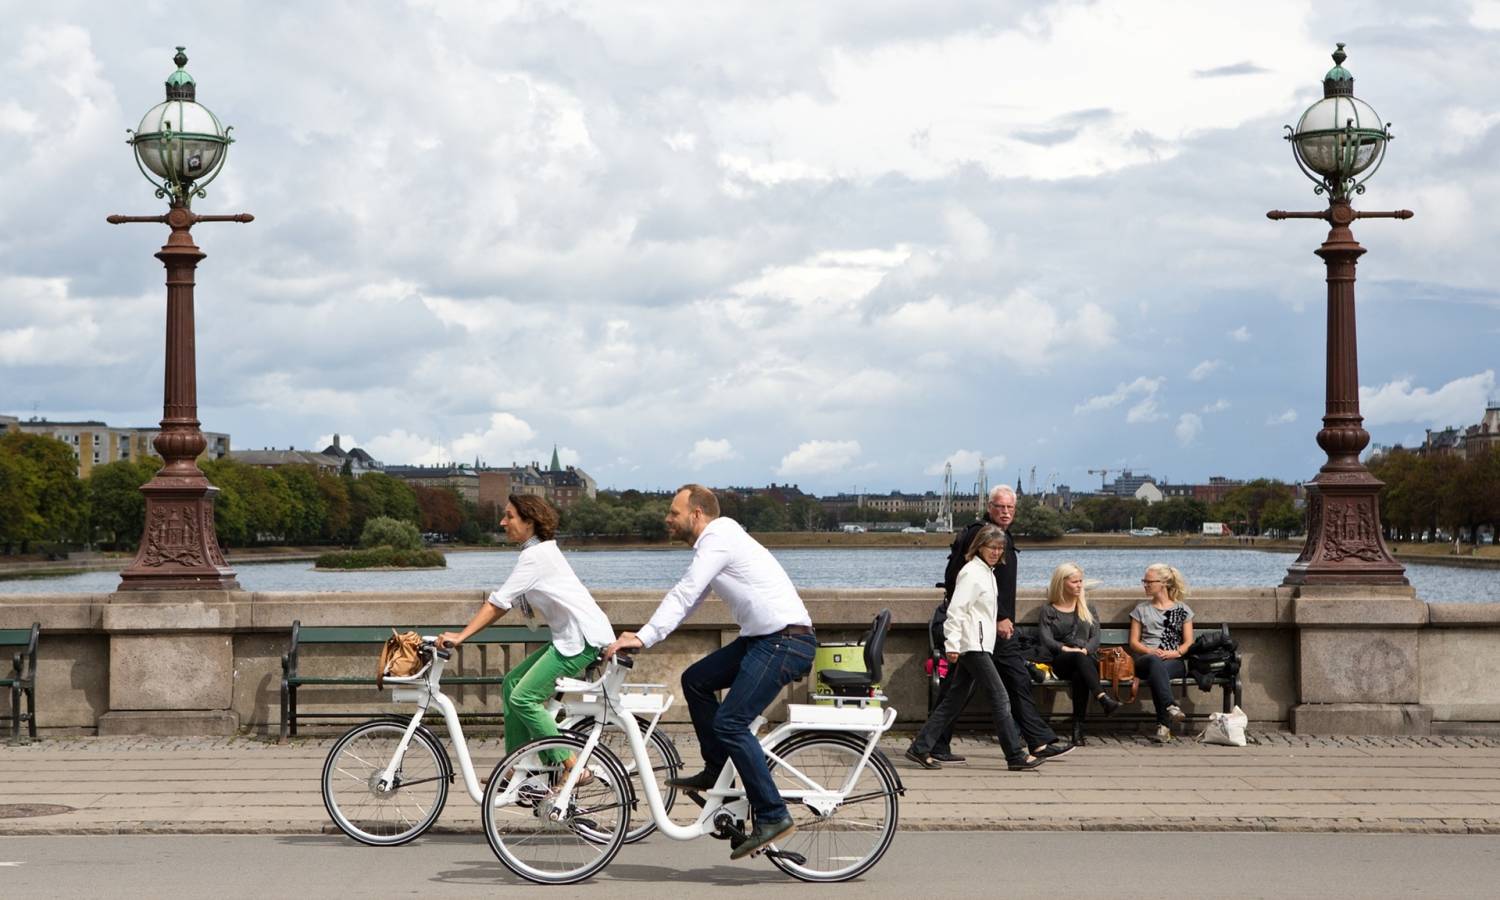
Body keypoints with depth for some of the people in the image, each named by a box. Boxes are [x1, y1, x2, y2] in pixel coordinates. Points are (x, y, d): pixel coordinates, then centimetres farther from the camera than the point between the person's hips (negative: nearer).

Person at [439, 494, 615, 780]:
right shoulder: (540, 550, 17)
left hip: (582, 637, -10)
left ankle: (572, 768, -9)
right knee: (513, 682, 10)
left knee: (523, 698, -11)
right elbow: (502, 604, 16)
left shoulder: (535, 556, -14)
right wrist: (464, 634, 9)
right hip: (569, 636, 10)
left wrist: (461, 636, -18)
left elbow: (497, 603, -19)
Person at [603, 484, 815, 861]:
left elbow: (683, 596, -18)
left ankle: (774, 817, -13)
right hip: (762, 638, 10)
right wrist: (642, 636, 13)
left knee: (730, 723, -14)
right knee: (696, 680, 14)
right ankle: (715, 772, 20)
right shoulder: (714, 544, 20)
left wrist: (643, 638, -22)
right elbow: (687, 599, 21)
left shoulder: (718, 541, -11)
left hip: (786, 642, -10)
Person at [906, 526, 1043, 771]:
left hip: (980, 645, 10)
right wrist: (952, 644, -21)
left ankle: (920, 748, 9)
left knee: (955, 699, 8)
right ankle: (1016, 755, -5)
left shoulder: (987, 572, 18)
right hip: (972, 645, -10)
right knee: (1000, 697, -8)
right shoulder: (971, 572, -12)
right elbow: (956, 610, -17)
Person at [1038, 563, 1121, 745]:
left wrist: (1085, 649, -12)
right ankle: (1103, 698, -57)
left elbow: (1095, 637, 10)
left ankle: (1078, 726, -45)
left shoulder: (1087, 608, 24)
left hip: (1087, 659, 1)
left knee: (1079, 675, -37)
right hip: (1059, 661, -1)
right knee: (1079, 658, -38)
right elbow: (1046, 639, 0)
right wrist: (1065, 648, -19)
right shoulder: (1049, 610, 16)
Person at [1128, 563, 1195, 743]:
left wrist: (1176, 652, -10)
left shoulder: (1182, 610, 19)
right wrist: (1150, 651, -6)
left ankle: (1164, 726, -50)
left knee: (1156, 672, -39)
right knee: (1155, 662, -40)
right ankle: (1171, 707, -60)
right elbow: (1134, 642, 15)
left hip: (1174, 661, -1)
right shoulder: (1141, 609, 23)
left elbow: (1188, 643, 12)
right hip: (1145, 659, 1)